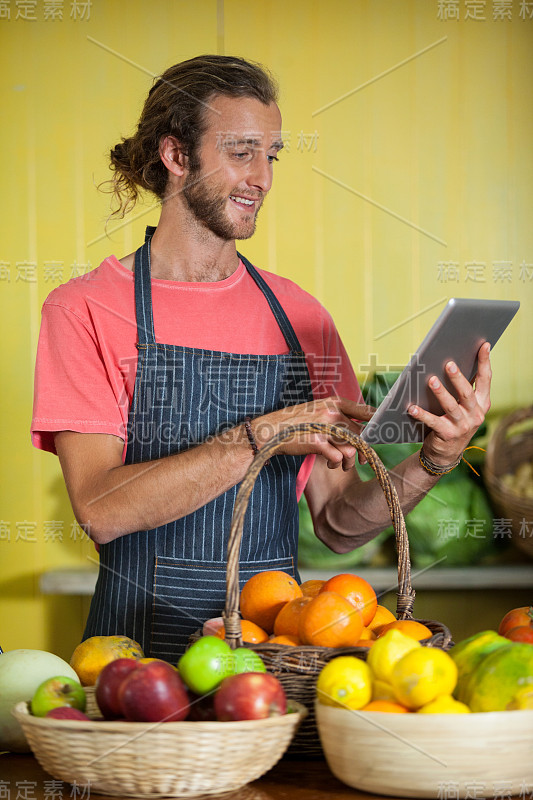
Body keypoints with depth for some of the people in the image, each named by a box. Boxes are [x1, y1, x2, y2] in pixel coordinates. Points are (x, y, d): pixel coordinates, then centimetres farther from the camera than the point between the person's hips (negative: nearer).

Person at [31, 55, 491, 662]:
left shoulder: (300, 317, 11)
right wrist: (263, 435, -18)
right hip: (144, 646, -4)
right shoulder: (86, 309, 0)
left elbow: (337, 525, 10)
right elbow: (100, 509, -13)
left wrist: (434, 462, -7)